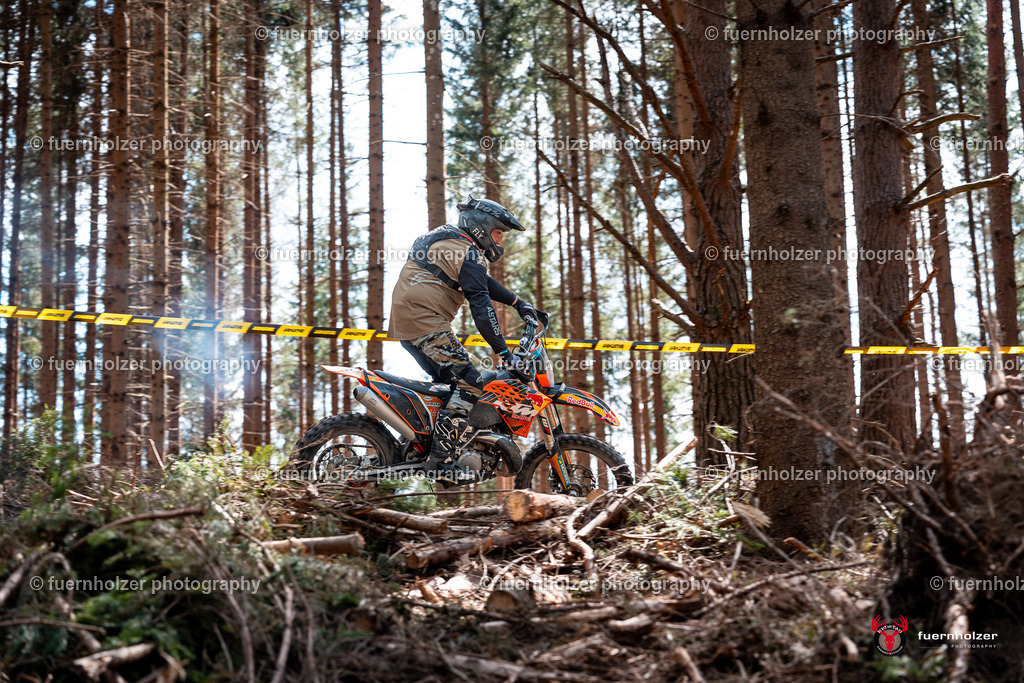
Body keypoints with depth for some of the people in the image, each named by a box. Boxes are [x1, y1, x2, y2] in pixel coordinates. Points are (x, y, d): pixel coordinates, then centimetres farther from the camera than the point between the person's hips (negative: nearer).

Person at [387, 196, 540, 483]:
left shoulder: (448, 242, 21)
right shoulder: (468, 254, -10)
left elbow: (484, 281, 33)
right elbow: (481, 307, -19)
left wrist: (518, 303, 32)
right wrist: (505, 354, -21)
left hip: (404, 320, 11)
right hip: (425, 320, -10)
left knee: (450, 381, 19)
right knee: (470, 383, -11)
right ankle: (440, 460, -16)